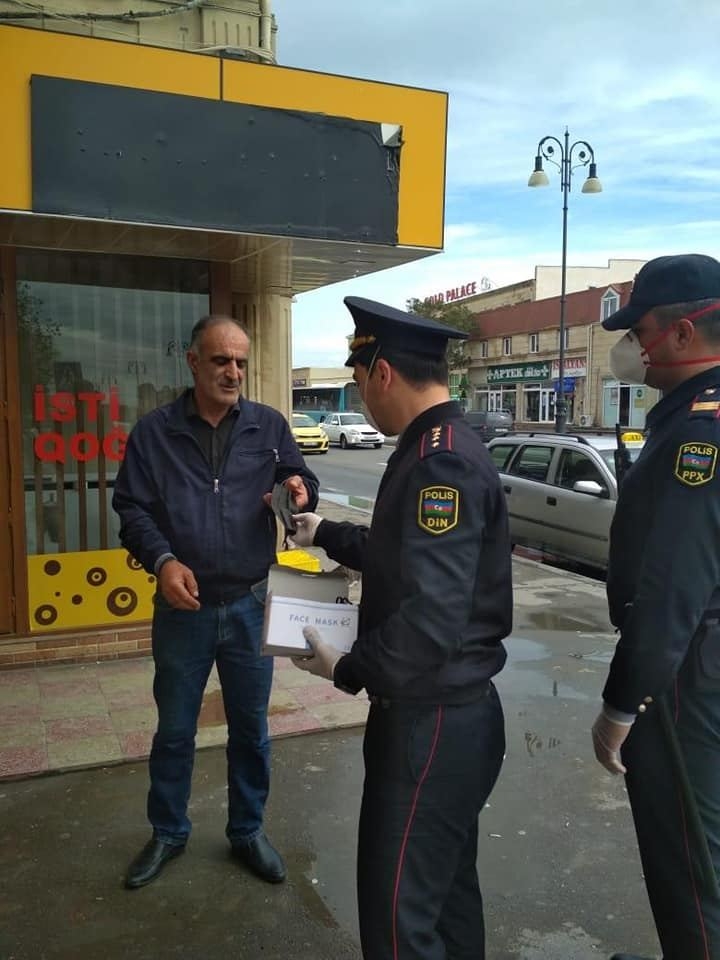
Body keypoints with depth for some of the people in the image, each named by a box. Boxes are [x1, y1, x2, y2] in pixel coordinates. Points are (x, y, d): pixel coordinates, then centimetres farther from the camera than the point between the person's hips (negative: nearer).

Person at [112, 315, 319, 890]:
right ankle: (168, 833, 37)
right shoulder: (153, 433, -3)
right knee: (174, 730, 15)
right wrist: (162, 560, -21)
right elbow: (132, 510, -3)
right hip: (183, 608, -1)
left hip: (250, 605, 1)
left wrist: (301, 490, -17)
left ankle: (248, 831, 36)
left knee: (251, 728, 15)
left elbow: (301, 479, 8)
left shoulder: (269, 426, 0)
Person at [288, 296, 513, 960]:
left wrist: (347, 669, -14)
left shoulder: (443, 464, -25)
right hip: (445, 713, 10)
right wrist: (325, 534, 29)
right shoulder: (439, 450, 9)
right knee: (447, 887, 24)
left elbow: (430, 620, -31)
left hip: (434, 723, -10)